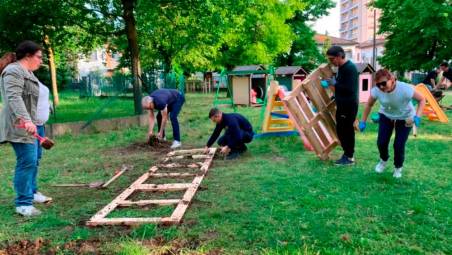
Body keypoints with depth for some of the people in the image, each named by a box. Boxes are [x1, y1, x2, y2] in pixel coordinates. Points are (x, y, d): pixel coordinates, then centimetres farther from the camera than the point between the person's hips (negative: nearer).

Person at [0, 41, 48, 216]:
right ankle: (23, 204, -8)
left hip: (27, 124, 10)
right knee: (27, 162, -13)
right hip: (19, 125, -10)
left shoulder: (26, 72, 20)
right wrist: (26, 120, -38)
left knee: (32, 161, 15)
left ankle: (28, 193, 27)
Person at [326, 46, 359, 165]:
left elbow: (350, 89, -25)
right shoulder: (341, 67, 12)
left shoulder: (350, 68, -18)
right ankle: (347, 154, 26)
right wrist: (333, 84, 8)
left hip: (349, 106, -10)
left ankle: (349, 157, 10)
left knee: (347, 131, -2)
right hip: (342, 105, 10)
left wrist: (334, 86, -18)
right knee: (340, 130, 14)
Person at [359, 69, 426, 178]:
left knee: (399, 145, -7)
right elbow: (369, 105, -9)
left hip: (405, 118, -2)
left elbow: (422, 99, -21)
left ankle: (398, 168, 22)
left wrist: (417, 116, -34)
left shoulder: (405, 89, -37)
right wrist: (363, 121, -7)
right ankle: (383, 160, 30)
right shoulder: (376, 90, -28)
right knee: (381, 142, -4)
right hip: (386, 116, 3)